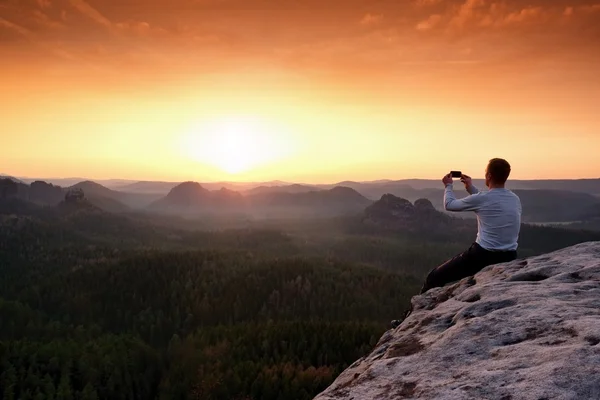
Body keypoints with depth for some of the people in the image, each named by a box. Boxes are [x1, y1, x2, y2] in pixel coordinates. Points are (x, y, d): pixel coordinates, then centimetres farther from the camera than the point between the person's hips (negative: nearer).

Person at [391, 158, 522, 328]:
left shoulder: (481, 198, -11)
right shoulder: (515, 199, 8)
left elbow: (449, 205, 5)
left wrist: (448, 186, 23)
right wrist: (471, 188, 29)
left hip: (483, 256, -6)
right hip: (509, 259, 7)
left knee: (435, 277, 10)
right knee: (468, 276, 38)